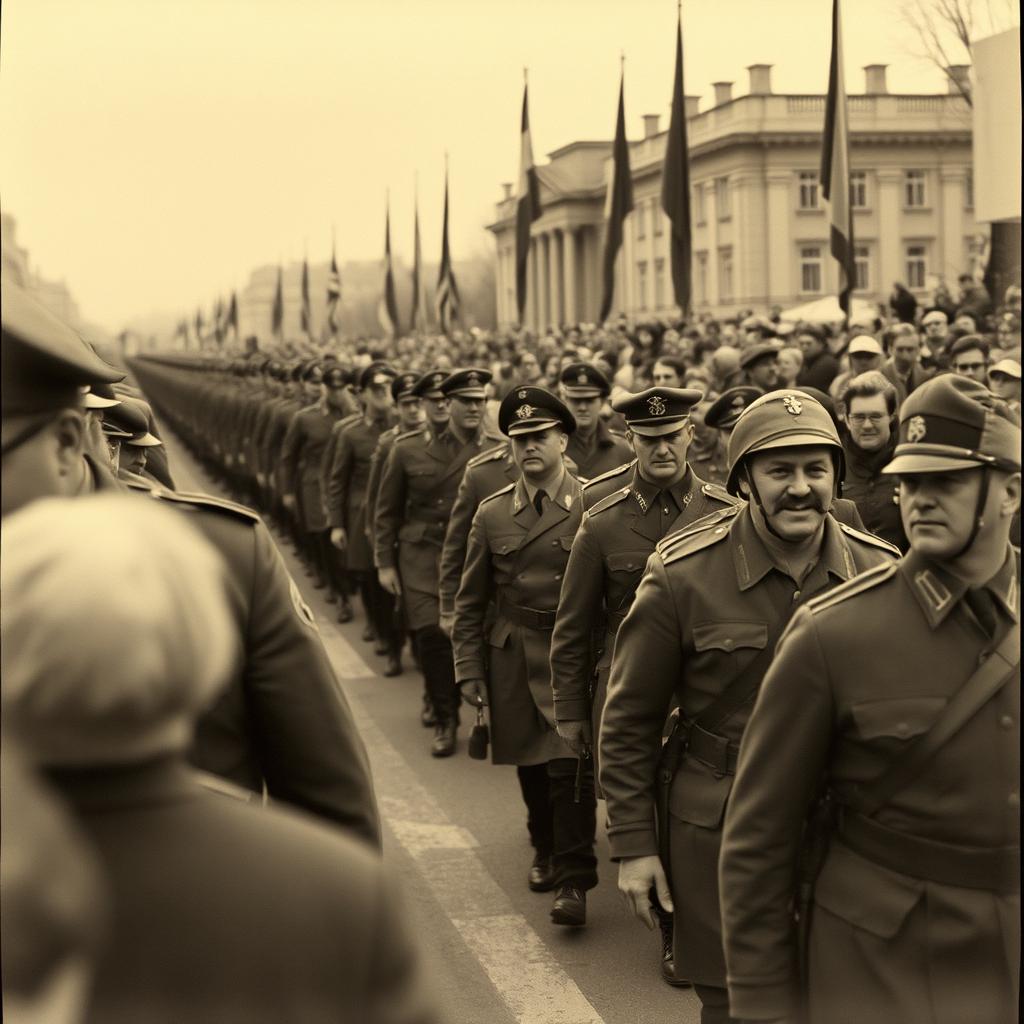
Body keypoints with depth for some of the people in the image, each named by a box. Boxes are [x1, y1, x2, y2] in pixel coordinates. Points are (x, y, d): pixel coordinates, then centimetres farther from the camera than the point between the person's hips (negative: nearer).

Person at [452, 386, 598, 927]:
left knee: (570, 766, -9)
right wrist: (469, 670, 4)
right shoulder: (492, 513, 4)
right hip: (511, 659, 3)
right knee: (530, 763, 13)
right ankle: (546, 852, 36)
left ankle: (573, 880, 0)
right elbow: (470, 601, 9)